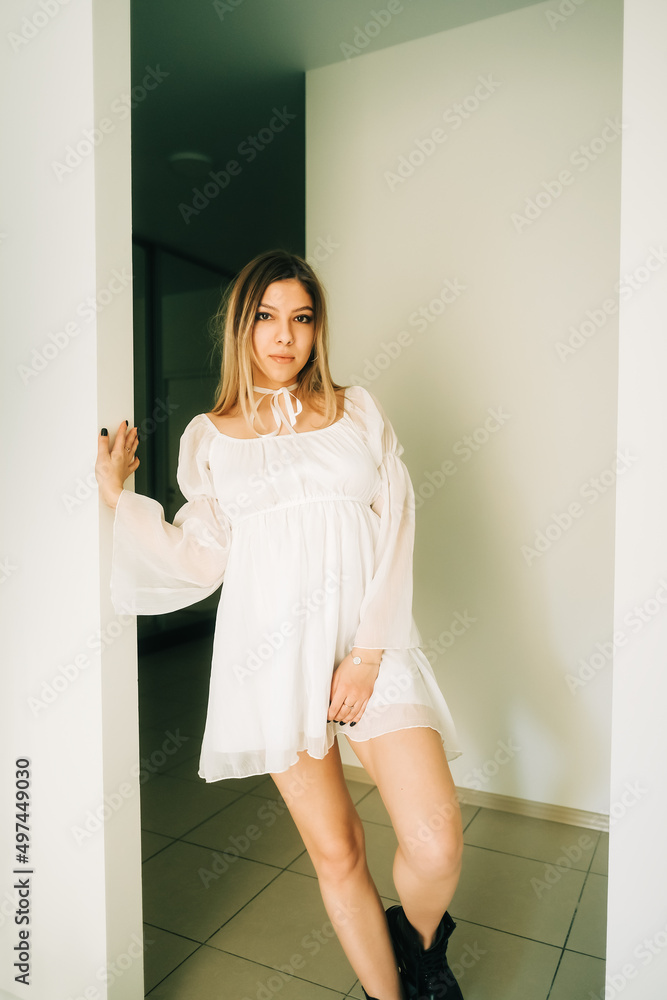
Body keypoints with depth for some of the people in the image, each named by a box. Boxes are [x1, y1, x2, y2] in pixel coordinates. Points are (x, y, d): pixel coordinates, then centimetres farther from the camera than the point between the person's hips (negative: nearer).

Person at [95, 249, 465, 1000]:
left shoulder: (358, 411, 9)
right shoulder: (208, 436, 10)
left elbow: (395, 531, 2)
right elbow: (201, 558, 7)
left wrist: (369, 649, -7)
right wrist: (118, 494, 0)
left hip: (368, 640, 1)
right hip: (273, 649, 0)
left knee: (437, 845, -7)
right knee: (336, 853, 7)